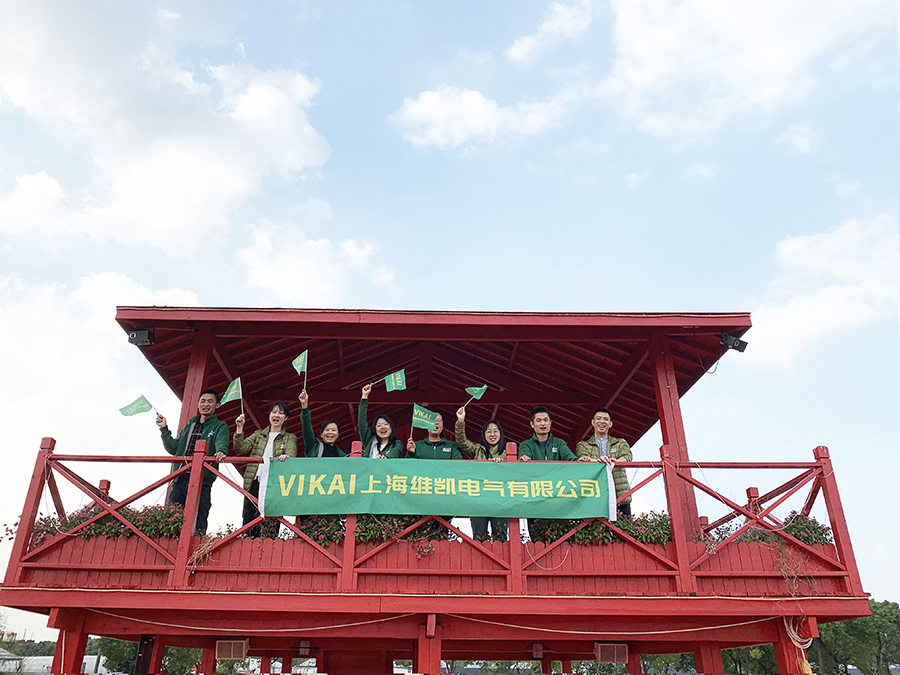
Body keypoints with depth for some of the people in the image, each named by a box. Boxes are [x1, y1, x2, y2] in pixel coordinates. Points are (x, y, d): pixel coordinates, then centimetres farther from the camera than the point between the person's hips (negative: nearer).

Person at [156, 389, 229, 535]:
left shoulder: (220, 426, 9)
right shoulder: (189, 426, 26)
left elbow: (221, 443, -12)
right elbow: (173, 448, 22)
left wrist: (220, 452, -35)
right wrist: (164, 430, 11)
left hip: (202, 480, -5)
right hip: (180, 479, 5)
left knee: (197, 522, -10)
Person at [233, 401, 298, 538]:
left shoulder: (290, 438, 14)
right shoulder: (258, 434, 22)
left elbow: (291, 453, -7)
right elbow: (241, 449, 8)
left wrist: (286, 456, -31)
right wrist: (239, 430, -6)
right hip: (254, 482, 2)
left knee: (271, 524, -8)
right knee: (248, 520, -3)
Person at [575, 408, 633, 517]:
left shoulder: (621, 443, 22)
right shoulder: (583, 445, 18)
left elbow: (627, 456, 0)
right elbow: (583, 458, -4)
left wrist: (614, 461, -24)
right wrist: (597, 461, -28)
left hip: (620, 495, 2)